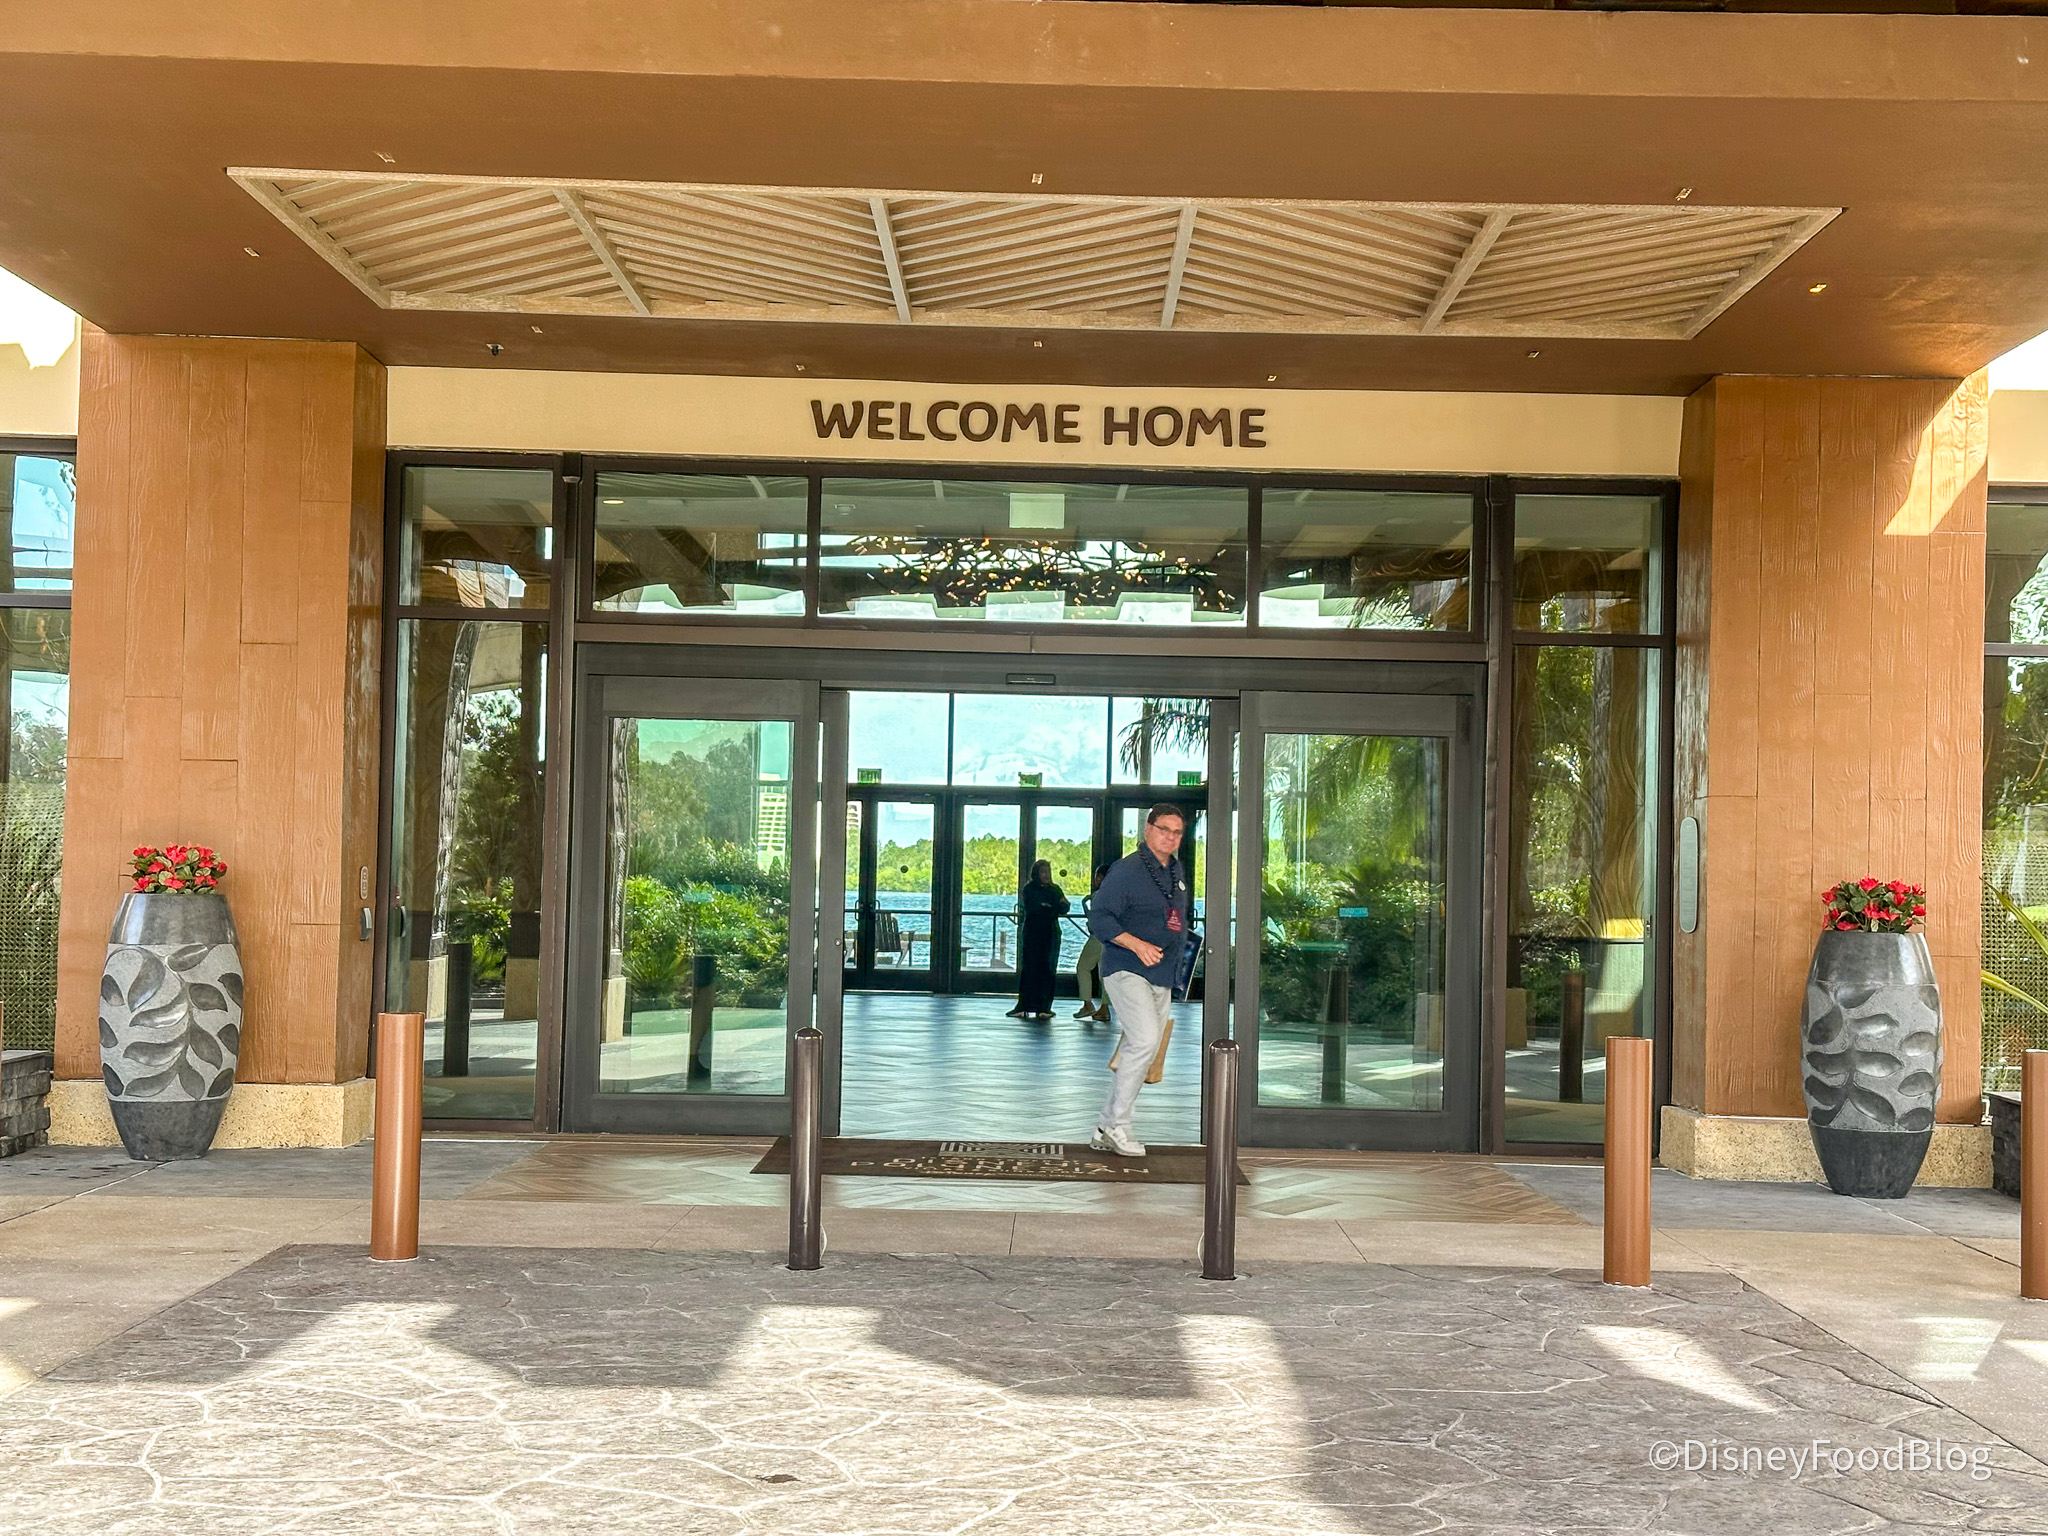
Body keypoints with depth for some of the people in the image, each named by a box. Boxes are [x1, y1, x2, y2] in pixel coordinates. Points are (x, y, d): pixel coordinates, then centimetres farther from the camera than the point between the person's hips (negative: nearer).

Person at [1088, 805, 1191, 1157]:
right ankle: (1116, 1125, -11)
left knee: (1144, 1051, 9)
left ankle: (1105, 1130, 18)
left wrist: (1178, 939, 17)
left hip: (1162, 977, 9)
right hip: (1126, 971, -9)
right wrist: (1136, 944, -26)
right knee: (1144, 1041, -22)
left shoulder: (1177, 871, 15)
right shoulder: (1126, 870, -11)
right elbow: (1098, 918, -16)